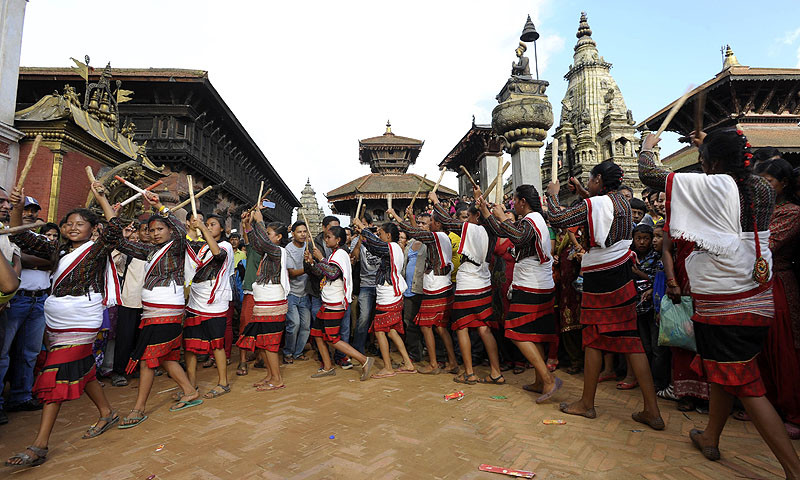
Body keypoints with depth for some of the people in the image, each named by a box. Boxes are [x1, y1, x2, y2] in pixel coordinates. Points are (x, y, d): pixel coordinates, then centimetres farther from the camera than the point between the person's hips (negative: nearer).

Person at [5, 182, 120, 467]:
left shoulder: (96, 250, -4)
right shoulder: (59, 252, 14)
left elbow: (114, 232, -23)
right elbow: (21, 237, 14)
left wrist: (102, 199, -20)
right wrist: (17, 208, 0)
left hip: (80, 324, -7)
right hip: (56, 322, 7)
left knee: (55, 379, -9)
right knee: (81, 372, 15)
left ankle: (39, 446, -5)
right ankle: (107, 414, 31)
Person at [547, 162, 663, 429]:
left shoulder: (593, 204, -15)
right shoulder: (622, 201, 10)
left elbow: (556, 219, -16)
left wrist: (553, 195, 0)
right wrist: (582, 192, 30)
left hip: (600, 277, -8)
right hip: (622, 272, 8)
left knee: (593, 338, 3)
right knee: (628, 336, 8)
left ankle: (587, 404, 17)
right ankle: (652, 411, 11)